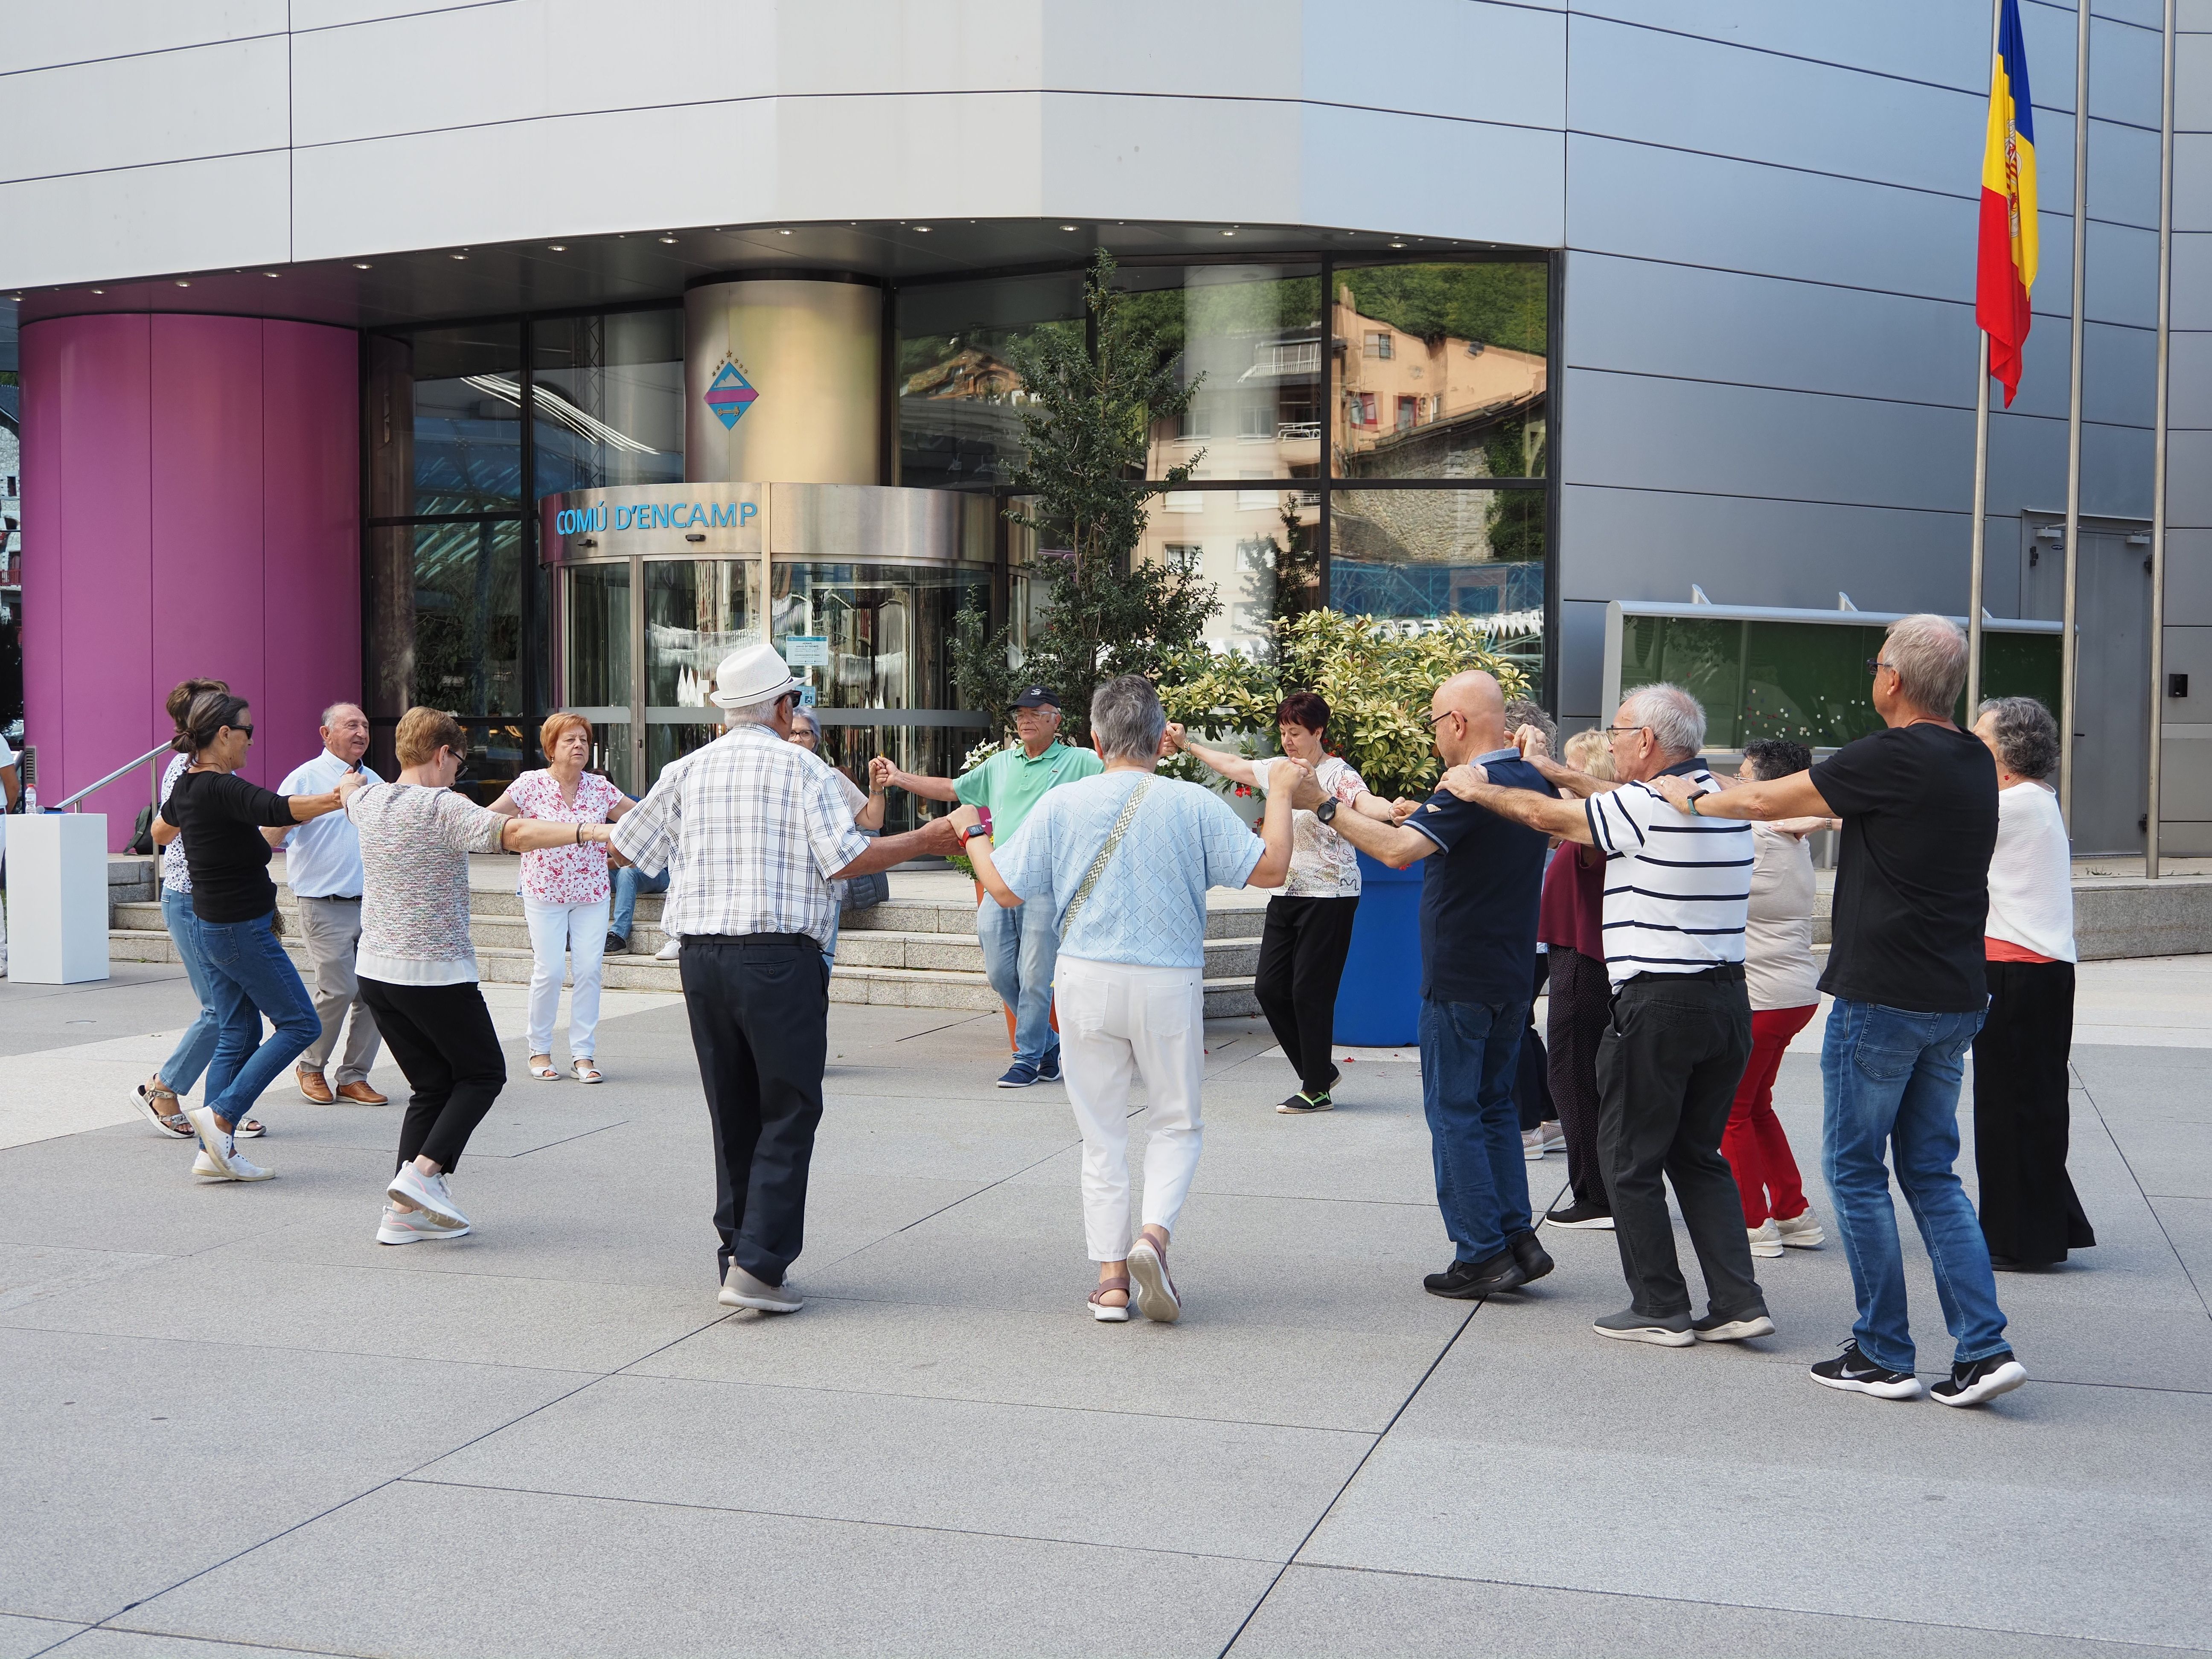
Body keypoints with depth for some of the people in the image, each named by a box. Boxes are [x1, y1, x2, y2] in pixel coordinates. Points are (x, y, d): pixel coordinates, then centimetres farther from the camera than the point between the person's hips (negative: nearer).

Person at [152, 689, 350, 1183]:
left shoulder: (186, 786, 8)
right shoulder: (221, 789, -20)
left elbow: (160, 831, 30)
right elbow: (277, 809, -39)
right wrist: (337, 800, -47)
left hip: (211, 927, 9)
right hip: (243, 929, -9)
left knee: (239, 1034, 12)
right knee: (299, 1024, 0)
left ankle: (214, 1152, 10)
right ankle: (220, 1115, -5)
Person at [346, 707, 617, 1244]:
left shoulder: (370, 801, 9)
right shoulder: (442, 807, -14)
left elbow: (349, 792, 35)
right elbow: (510, 833, -31)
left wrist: (350, 780, 59)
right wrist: (587, 830, -37)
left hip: (375, 971, 7)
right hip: (436, 972, -7)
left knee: (433, 1084, 14)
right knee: (482, 1073, 9)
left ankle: (403, 1210, 8)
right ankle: (423, 1171, -8)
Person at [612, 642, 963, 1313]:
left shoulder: (686, 772, 11)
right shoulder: (798, 766, -2)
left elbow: (623, 848, 18)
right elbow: (845, 859, -10)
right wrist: (923, 842, 2)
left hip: (701, 956, 5)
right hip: (779, 957, -5)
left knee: (733, 1114, 13)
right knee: (788, 1113, 1)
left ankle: (737, 1256, 18)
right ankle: (758, 1265, -7)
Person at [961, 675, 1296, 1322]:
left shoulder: (1061, 805, -2)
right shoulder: (1193, 805, -6)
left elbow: (1005, 889, 3)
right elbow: (1270, 868, -5)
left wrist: (973, 832, 22)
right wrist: (1281, 793, 10)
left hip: (1087, 979, 1)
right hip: (1169, 981, -1)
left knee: (1102, 1133, 10)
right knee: (1175, 1122, 15)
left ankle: (1111, 1279, 11)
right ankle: (1154, 1234, -8)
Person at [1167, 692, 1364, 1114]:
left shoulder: (1338, 773, -10)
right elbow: (1232, 765, 28)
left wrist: (1319, 796, -47)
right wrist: (1188, 745, 30)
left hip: (1329, 897, -8)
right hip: (1287, 896, 8)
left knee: (1309, 990, -6)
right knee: (1269, 987, 6)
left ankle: (1317, 1089, 7)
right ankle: (1318, 1071, 21)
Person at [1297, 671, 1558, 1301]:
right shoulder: (1530, 782, 10)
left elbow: (1398, 849, -31)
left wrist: (1326, 808, -24)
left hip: (1460, 980, -8)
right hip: (1513, 975, 8)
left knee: (1455, 1112, 0)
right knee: (1495, 1105, 17)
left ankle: (1482, 1254, 0)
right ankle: (1518, 1239, 14)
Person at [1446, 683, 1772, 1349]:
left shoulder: (1647, 806, -14)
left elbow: (1551, 817, -2)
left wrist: (1479, 790, 14)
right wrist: (1556, 771, 34)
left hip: (1658, 1002, -8)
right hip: (1728, 1000, 8)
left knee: (1631, 1161, 6)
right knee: (1698, 1155, 17)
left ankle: (1660, 1309, 10)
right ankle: (1737, 1302, 11)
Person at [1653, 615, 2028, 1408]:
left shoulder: (1892, 757, -16)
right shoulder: (1975, 763, 8)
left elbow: (1769, 800, -6)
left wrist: (1695, 798, 10)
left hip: (1883, 998, -7)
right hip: (1955, 999, 8)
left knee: (1856, 1170, 5)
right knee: (1932, 1172, 14)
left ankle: (1883, 1355, 9)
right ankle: (1983, 1348, 7)